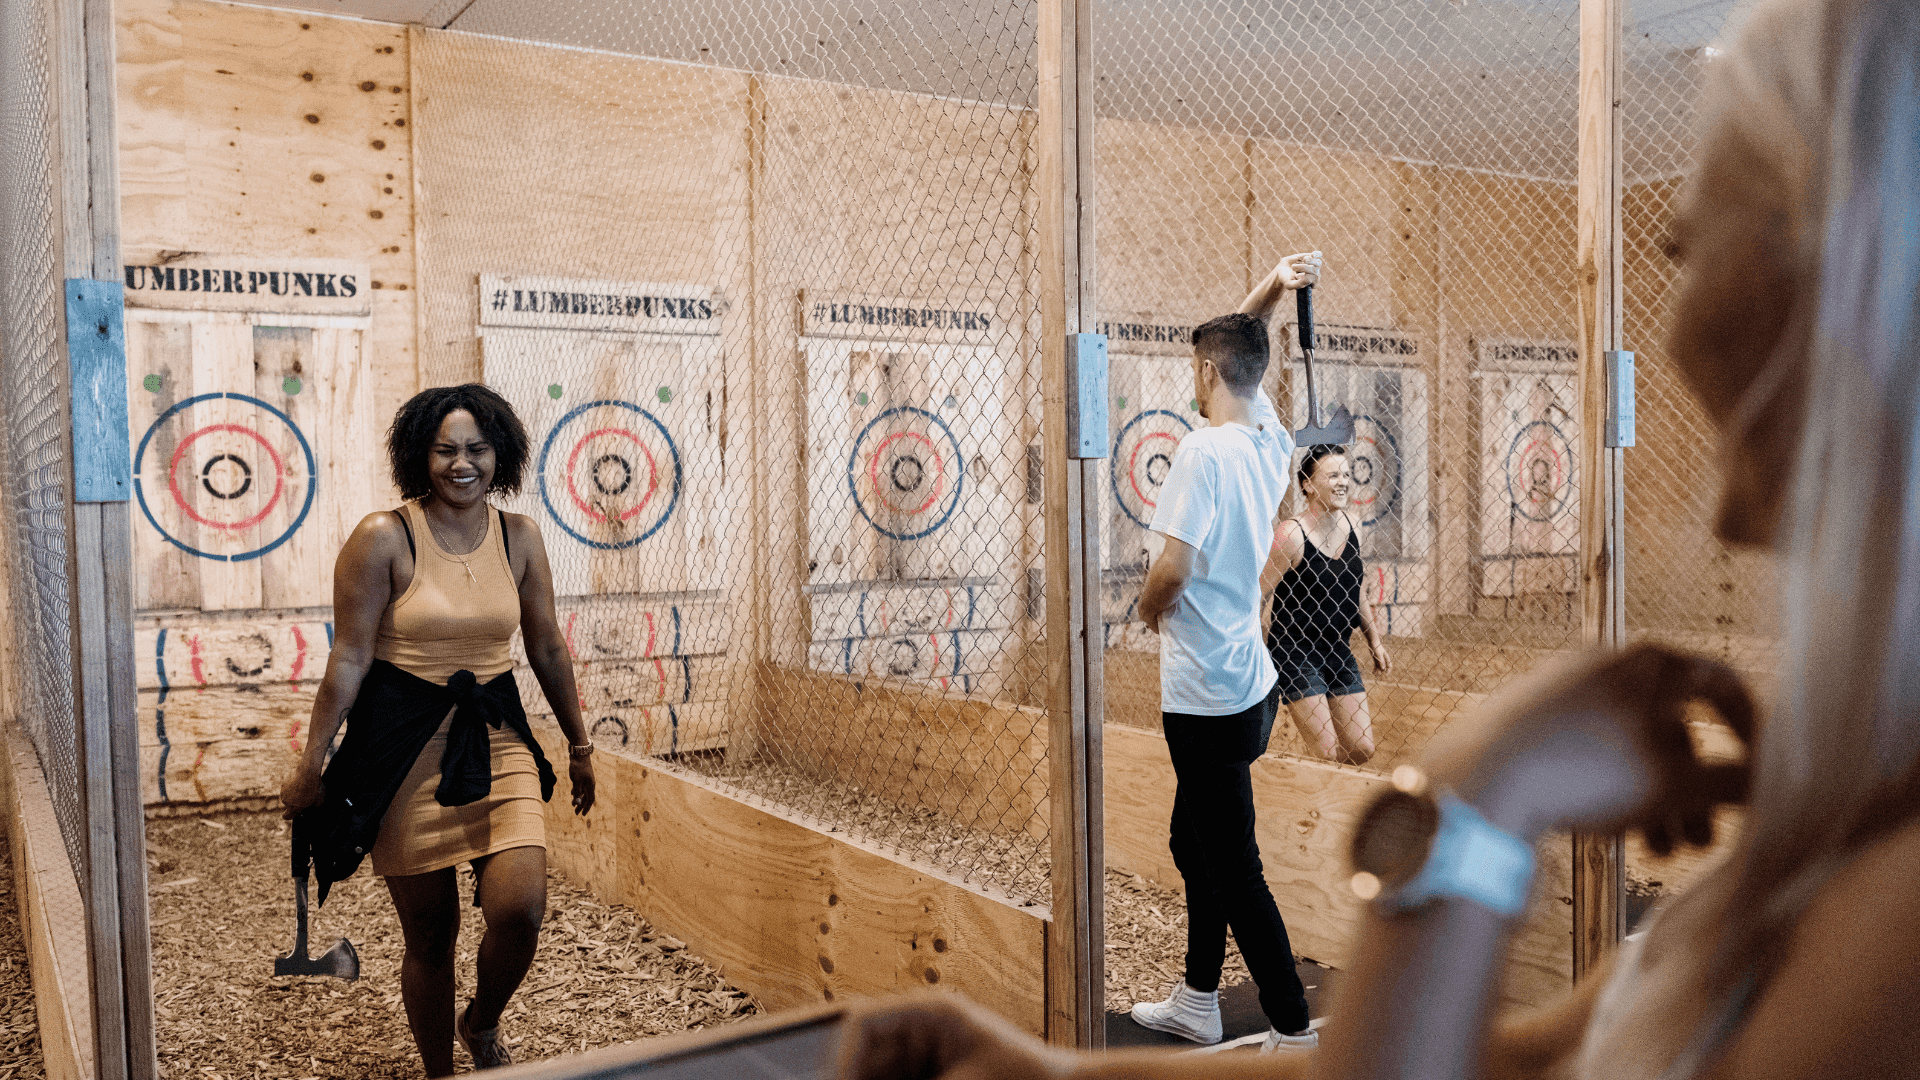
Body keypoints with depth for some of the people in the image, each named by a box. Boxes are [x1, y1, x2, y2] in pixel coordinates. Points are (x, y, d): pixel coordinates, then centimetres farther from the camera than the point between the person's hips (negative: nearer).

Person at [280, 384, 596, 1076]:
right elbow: (348, 660, -7)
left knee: (520, 910, -12)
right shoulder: (383, 539, -9)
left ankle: (483, 1024, 21)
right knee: (429, 936, 7)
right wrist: (310, 766, -6)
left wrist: (579, 745, 17)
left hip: (497, 739, 3)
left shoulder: (519, 537, 3)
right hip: (406, 749, -3)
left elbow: (547, 647, 12)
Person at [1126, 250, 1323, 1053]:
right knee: (1195, 843, 21)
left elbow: (1171, 571, -24)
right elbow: (1241, 352, 21)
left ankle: (1295, 1032, 10)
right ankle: (1197, 1002, 34)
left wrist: (1147, 614, -4)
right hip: (1247, 684, 9)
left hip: (1207, 699, -9)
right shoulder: (1273, 441, 5)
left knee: (1235, 867, 1)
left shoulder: (1204, 450, -20)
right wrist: (1270, 291, 9)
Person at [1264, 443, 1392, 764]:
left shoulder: (1352, 527, 4)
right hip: (1295, 652, -7)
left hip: (1338, 651, 7)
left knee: (1362, 749, 6)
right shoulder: (1291, 534, -17)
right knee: (1326, 754, -10)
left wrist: (1375, 642, 19)